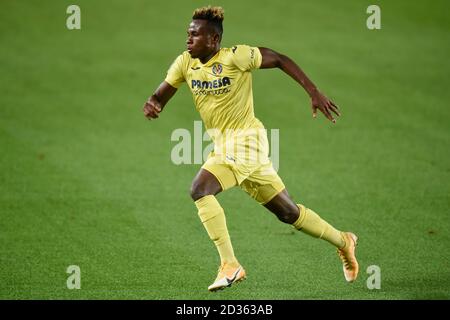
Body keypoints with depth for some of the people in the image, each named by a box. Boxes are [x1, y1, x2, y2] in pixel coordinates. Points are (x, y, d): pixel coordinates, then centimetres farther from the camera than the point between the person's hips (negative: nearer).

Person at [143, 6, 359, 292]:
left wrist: (314, 93, -11)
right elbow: (161, 95, 7)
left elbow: (279, 59, -8)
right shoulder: (185, 63, 3)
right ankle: (343, 241, 33)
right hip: (224, 146, 7)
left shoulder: (235, 57, -16)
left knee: (200, 189, -25)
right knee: (287, 212, 15)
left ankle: (230, 265, -20)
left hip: (244, 140, -7)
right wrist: (151, 104, -18)